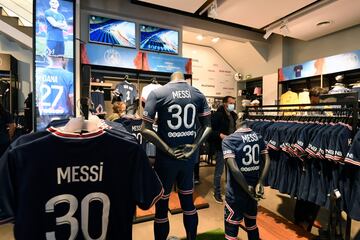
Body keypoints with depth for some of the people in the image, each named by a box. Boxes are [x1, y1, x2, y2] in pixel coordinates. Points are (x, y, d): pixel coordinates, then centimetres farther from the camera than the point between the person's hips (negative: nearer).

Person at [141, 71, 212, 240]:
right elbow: (207, 126, 1)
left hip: (166, 158, -3)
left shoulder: (157, 93, -7)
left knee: (162, 204, 13)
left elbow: (145, 129, -14)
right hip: (189, 155, 4)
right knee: (188, 200, 21)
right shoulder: (198, 95, 3)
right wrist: (194, 147, -6)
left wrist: (168, 149, -13)